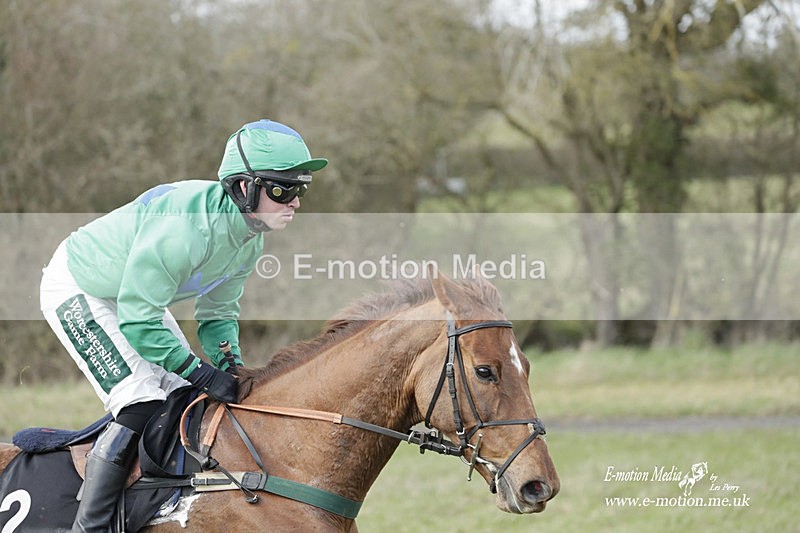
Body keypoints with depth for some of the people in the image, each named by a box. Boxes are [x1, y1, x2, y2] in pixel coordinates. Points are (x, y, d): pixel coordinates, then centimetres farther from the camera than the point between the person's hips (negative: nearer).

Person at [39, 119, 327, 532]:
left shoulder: (251, 239, -10)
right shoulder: (184, 226, -38)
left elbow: (217, 312, 3)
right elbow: (138, 321, -34)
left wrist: (228, 359, -15)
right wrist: (201, 373, -31)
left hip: (135, 299, 9)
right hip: (77, 292, -9)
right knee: (141, 403, -20)